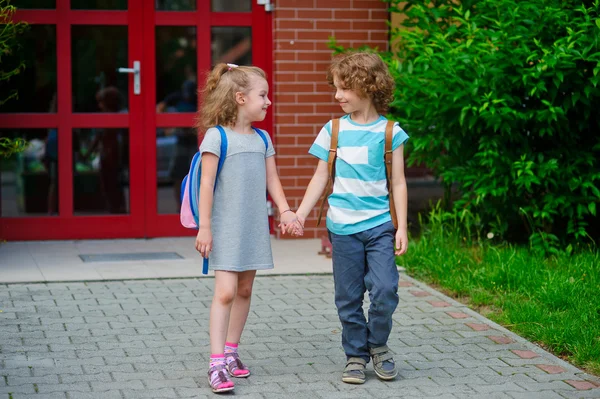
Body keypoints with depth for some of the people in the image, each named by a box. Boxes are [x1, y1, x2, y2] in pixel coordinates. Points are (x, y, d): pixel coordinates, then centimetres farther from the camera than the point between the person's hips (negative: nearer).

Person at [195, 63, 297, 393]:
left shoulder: (262, 139, 9)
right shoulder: (217, 136, -10)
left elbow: (271, 179, 12)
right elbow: (207, 183, -12)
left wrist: (284, 210, -3)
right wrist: (204, 226, -14)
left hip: (254, 226, 7)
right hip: (225, 228, -7)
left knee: (245, 289, 12)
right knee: (225, 292, -12)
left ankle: (230, 352, 25)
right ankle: (217, 364, -10)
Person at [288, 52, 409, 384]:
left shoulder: (389, 132, -1)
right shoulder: (333, 130, 4)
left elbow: (398, 183, 1)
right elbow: (321, 178, 9)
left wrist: (401, 227, -3)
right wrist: (300, 215, 3)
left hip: (379, 224, -2)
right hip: (343, 227, 2)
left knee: (385, 290, -11)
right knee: (348, 298, 6)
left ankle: (378, 345, 13)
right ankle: (356, 355, 20)